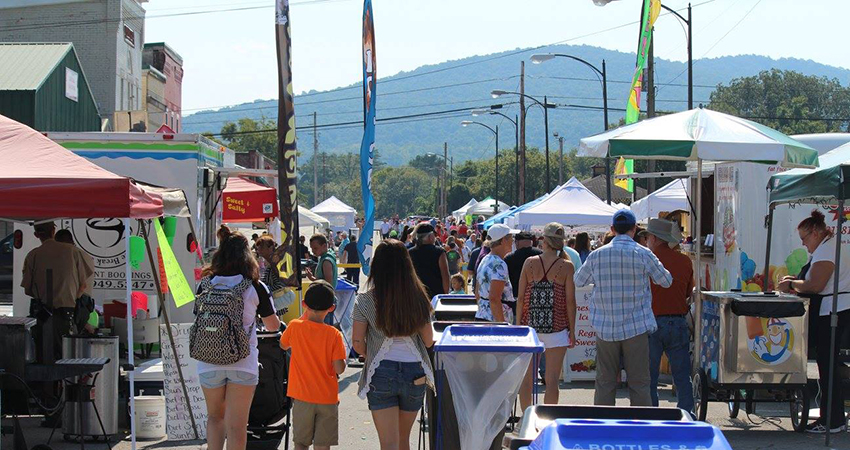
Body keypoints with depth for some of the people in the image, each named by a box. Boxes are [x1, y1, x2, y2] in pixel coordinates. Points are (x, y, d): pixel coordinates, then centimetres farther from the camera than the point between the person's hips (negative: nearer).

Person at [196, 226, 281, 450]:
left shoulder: (206, 285, 0)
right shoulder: (254, 287, -6)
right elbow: (273, 325, 4)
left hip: (209, 362, 2)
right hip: (243, 363, -2)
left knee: (215, 417, 21)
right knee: (236, 425, 3)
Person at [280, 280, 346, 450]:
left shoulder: (294, 327, -7)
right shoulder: (334, 335, -11)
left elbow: (283, 345, 15)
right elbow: (339, 369, -14)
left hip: (302, 397, 1)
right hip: (328, 398, -1)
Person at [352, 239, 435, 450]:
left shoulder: (365, 301, -7)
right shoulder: (418, 298, -1)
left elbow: (357, 343, -4)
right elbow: (428, 341, 5)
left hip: (381, 373, -3)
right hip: (414, 373, 3)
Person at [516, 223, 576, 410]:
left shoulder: (530, 262, 1)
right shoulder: (566, 266, -5)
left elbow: (521, 298, 1)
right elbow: (570, 301, -5)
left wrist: (518, 324, 8)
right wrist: (572, 330, 2)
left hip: (530, 326, 2)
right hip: (556, 328, -2)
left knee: (527, 379, 10)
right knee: (552, 380, 2)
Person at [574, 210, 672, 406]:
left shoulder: (596, 255, 1)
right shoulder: (643, 254, -6)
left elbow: (578, 281, 16)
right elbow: (666, 281, 6)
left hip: (605, 329, 2)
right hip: (636, 328, -2)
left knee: (605, 383, 8)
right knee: (639, 383, 2)